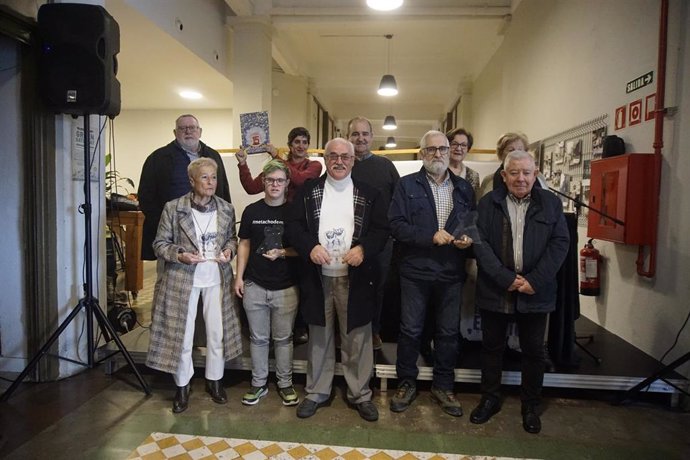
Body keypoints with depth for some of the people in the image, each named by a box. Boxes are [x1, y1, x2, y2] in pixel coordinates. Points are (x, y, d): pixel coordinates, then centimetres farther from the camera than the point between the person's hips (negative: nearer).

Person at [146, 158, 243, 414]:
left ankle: (214, 381, 30)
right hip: (183, 278, -2)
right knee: (180, 335, 5)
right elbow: (160, 244, -2)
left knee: (218, 332, 9)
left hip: (216, 277, 3)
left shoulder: (226, 209, 3)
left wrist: (229, 249, -7)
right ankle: (182, 386, 26)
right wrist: (180, 255, -19)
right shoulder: (173, 208, -6)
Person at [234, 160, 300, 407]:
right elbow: (244, 245, 8)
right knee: (258, 338, 12)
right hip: (255, 286, 2)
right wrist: (239, 277, 2)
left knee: (283, 338, 10)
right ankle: (258, 384, 27)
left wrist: (283, 252, -17)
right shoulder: (251, 211, 3)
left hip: (286, 287, -1)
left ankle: (285, 384, 25)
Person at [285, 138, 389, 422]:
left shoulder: (368, 194, 4)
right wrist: (310, 247, -16)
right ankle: (316, 392, 29)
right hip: (318, 278, 1)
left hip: (355, 278, -1)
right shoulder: (308, 191, 6)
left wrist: (364, 249, -17)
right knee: (319, 337, 13)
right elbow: (293, 225, 2)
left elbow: (381, 230, 1)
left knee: (357, 339, 7)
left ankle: (360, 395, 24)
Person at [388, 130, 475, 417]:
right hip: (416, 272, -3)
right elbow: (396, 224, -10)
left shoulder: (464, 188, 10)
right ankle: (406, 383, 27)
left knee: (449, 332, 12)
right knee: (410, 330, 8)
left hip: (452, 273, 3)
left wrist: (469, 239, -11)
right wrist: (431, 236, -18)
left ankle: (443, 386, 30)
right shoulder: (407, 185, 0)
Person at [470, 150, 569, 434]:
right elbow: (480, 243, -6)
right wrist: (506, 278, -15)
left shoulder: (551, 203, 3)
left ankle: (530, 406, 30)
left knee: (534, 350, 11)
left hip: (535, 292, 1)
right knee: (492, 346, 12)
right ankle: (490, 399, 30)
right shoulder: (488, 203, 1)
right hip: (495, 290, 0)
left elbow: (560, 243, -3)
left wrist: (535, 280, -13)